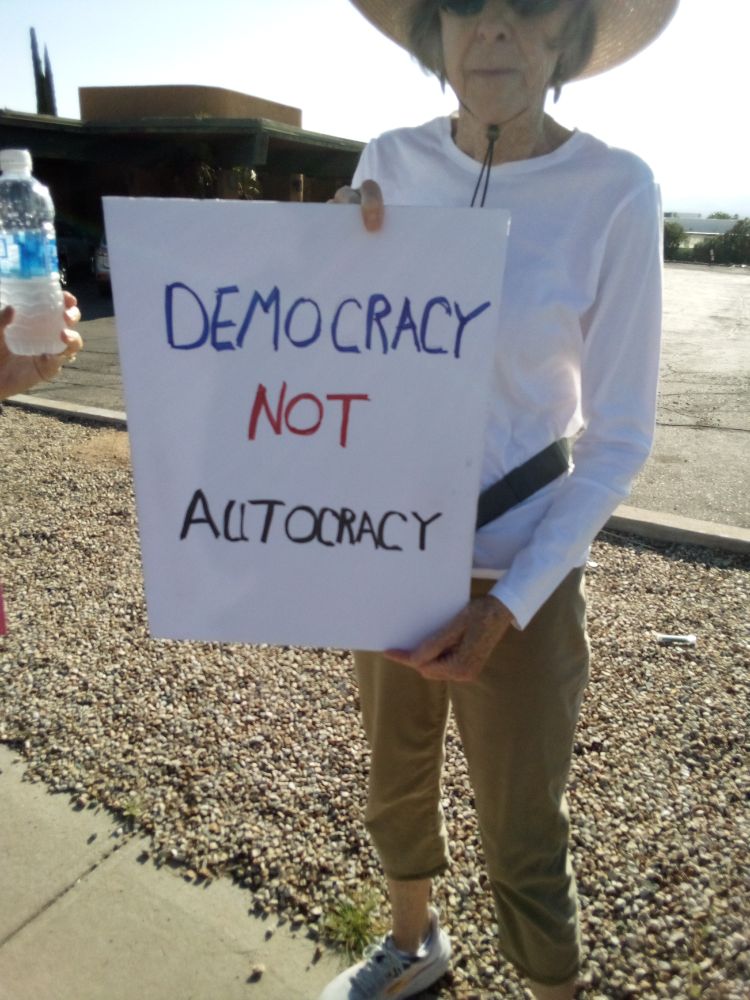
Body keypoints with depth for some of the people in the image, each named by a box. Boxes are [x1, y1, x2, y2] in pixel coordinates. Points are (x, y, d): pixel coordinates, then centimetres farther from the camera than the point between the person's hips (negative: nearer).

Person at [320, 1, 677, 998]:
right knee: (397, 785, 24)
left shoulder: (614, 191, -12)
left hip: (520, 577, -4)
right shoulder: (392, 163, -1)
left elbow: (618, 437, -9)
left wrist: (508, 605, -16)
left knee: (523, 845, 13)